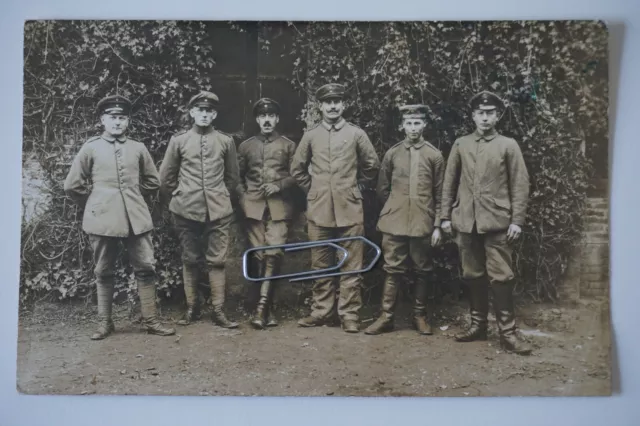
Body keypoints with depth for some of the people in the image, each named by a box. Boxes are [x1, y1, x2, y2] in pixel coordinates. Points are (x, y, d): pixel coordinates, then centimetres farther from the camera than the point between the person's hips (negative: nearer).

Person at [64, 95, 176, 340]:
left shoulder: (138, 148, 7)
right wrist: (95, 203, 9)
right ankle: (105, 322, 20)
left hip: (136, 219, 2)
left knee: (146, 268, 2)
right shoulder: (90, 148, 2)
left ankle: (150, 321, 12)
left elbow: (152, 182, 17)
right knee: (104, 272, 8)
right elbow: (72, 185, 5)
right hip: (102, 220, -2)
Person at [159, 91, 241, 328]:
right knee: (190, 260, 8)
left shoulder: (226, 142, 5)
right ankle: (191, 308, 18)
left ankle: (218, 310, 7)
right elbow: (166, 177, 9)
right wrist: (175, 202, 12)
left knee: (217, 261, 1)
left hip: (218, 211, 0)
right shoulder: (178, 141, 3)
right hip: (186, 210, 0)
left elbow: (232, 177, 13)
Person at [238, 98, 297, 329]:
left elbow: (295, 175, 7)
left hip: (279, 206, -1)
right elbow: (238, 177, 16)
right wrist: (243, 198, 3)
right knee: (257, 255, 1)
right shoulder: (246, 146, 14)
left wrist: (279, 185, -9)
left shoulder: (288, 145, 10)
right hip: (254, 206, 1)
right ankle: (266, 307, 10)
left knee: (273, 254, -13)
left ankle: (262, 305, -12)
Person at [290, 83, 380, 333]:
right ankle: (321, 312, 19)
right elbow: (297, 169, 15)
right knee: (321, 265, 9)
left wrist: (357, 188, 10)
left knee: (352, 266, 1)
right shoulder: (310, 136, 6)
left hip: (349, 210, -1)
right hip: (319, 210, 2)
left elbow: (372, 165, 11)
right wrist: (312, 189, 11)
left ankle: (350, 315, 9)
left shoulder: (356, 134, 2)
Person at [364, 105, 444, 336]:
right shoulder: (392, 153, 5)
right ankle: (386, 317, 12)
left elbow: (440, 194, 3)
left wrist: (437, 225, -1)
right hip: (395, 222, 1)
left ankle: (420, 315, 23)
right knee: (393, 270, 4)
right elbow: (382, 189, 13)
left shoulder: (434, 155, 2)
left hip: (422, 223, 0)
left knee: (422, 271, 8)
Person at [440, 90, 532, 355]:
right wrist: (446, 216, 7)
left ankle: (507, 333, 4)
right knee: (473, 276, 10)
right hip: (466, 221, 3)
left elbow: (520, 185, 0)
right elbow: (449, 182, 11)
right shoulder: (460, 145, 10)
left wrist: (517, 220, -6)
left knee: (501, 278, -3)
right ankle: (478, 325, 22)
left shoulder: (508, 145, 3)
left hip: (497, 222, -3)